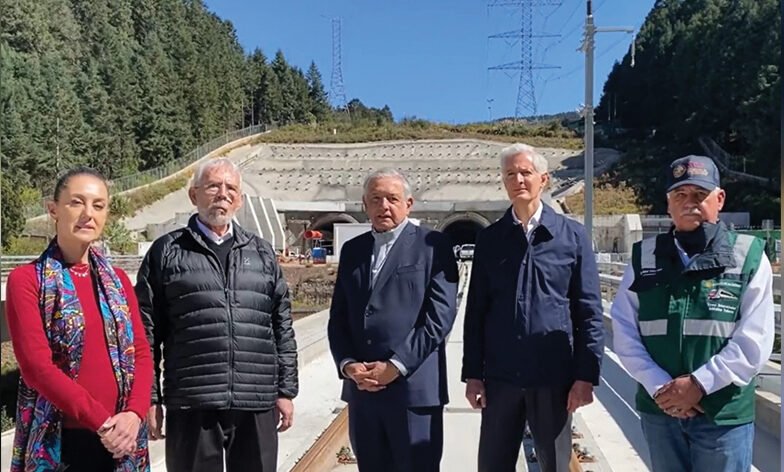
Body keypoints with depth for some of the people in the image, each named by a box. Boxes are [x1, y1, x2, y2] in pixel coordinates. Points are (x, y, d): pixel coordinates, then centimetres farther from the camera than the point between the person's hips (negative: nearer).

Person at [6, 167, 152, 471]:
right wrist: (100, 420, -17)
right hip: (58, 441, -4)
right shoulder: (26, 280, -4)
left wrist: (134, 413, -13)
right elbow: (36, 365, -12)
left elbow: (141, 353, 3)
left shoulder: (118, 280, 9)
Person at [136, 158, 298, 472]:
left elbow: (282, 328, 11)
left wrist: (286, 390, 7)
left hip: (258, 405, 2)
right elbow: (147, 331, 3)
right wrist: (150, 398, -1)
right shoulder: (167, 251, 4)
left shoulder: (262, 253, 12)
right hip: (191, 405, -2)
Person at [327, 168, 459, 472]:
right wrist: (347, 365, -5)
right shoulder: (352, 249, 13)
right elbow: (338, 317, 11)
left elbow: (440, 315, -10)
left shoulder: (432, 245, -1)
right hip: (361, 388, 5)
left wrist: (395, 366, -13)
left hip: (413, 386, -4)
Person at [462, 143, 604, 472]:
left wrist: (586, 375, -7)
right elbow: (476, 311, 5)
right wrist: (472, 373, 1)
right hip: (500, 376, 2)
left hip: (554, 376, -1)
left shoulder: (572, 235, -1)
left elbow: (589, 311, -2)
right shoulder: (489, 239, 4)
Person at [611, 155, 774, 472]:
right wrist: (658, 386, -10)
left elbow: (754, 341, -7)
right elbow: (624, 329, 0)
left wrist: (699, 384, -14)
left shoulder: (748, 255, -2)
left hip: (724, 414, -2)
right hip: (659, 409, 2)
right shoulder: (645, 256, 4)